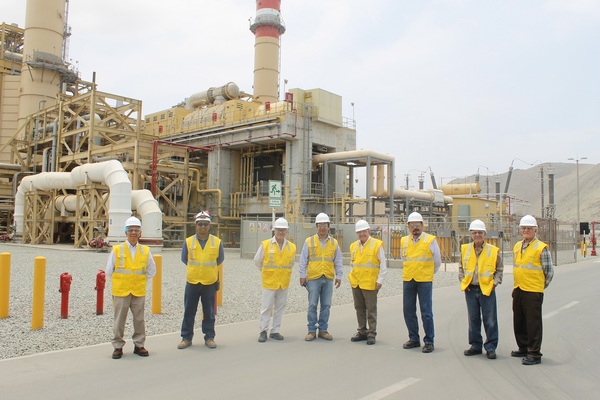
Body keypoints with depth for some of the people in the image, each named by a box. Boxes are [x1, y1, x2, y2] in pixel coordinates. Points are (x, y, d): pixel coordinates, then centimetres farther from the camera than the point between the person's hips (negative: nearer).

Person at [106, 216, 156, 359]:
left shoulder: (145, 251, 3)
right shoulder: (116, 250, -2)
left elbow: (151, 271, 15)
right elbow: (109, 272, 6)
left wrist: (141, 281, 10)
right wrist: (117, 283, 8)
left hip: (139, 292, 2)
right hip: (120, 292, -2)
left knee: (139, 319, 7)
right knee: (119, 320, 4)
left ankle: (139, 345, 20)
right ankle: (118, 346, 16)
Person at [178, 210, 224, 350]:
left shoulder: (217, 242, -2)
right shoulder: (188, 242, -1)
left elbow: (219, 260, 13)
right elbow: (184, 259, 12)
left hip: (210, 282, 0)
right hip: (192, 282, 1)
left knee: (209, 312, 7)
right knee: (189, 312, 7)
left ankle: (209, 337, 18)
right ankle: (186, 337, 18)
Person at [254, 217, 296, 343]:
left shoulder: (292, 247, 1)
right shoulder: (265, 245, -7)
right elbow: (257, 261, 5)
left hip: (284, 283, 3)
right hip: (269, 282, -3)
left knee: (280, 307, 9)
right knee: (266, 307, 2)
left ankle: (275, 331, 20)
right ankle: (263, 331, 12)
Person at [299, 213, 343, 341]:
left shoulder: (334, 243, 8)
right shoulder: (309, 241, 2)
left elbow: (338, 261, 12)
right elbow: (303, 260, 3)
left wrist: (339, 276, 7)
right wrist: (302, 276, -1)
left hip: (328, 279, 2)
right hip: (313, 278, -2)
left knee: (326, 305, 6)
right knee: (312, 305, 0)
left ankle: (323, 330, 17)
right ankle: (312, 331, 9)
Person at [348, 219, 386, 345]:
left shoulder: (377, 244, -7)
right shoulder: (353, 246, 10)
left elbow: (383, 265, -5)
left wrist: (380, 280, -10)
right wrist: (352, 277, 13)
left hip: (370, 283, -5)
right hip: (355, 283, 6)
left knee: (371, 310, 1)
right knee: (359, 309, 13)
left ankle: (372, 333, 10)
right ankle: (362, 331, 23)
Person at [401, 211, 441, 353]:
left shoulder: (431, 240, -3)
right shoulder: (404, 241, 8)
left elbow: (437, 262, 8)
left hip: (424, 281, -4)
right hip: (408, 281, 4)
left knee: (426, 312, -2)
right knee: (408, 311, 8)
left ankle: (429, 341, 8)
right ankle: (414, 339, 22)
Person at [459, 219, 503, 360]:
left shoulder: (493, 250, -3)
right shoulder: (465, 249, 4)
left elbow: (499, 269, 7)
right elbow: (461, 267, 16)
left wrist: (495, 282, -4)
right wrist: (462, 280, 4)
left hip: (487, 289, -2)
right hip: (470, 290, 3)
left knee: (490, 320, 1)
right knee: (473, 319, 10)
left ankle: (490, 347, 13)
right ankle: (476, 346, 22)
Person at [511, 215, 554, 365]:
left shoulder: (541, 248, -10)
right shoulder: (517, 246, 11)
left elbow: (549, 272, -4)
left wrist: (540, 286, 3)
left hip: (533, 292, -7)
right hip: (518, 291, 7)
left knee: (533, 323, -1)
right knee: (518, 322, 15)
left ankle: (534, 354, 8)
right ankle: (523, 348, 29)